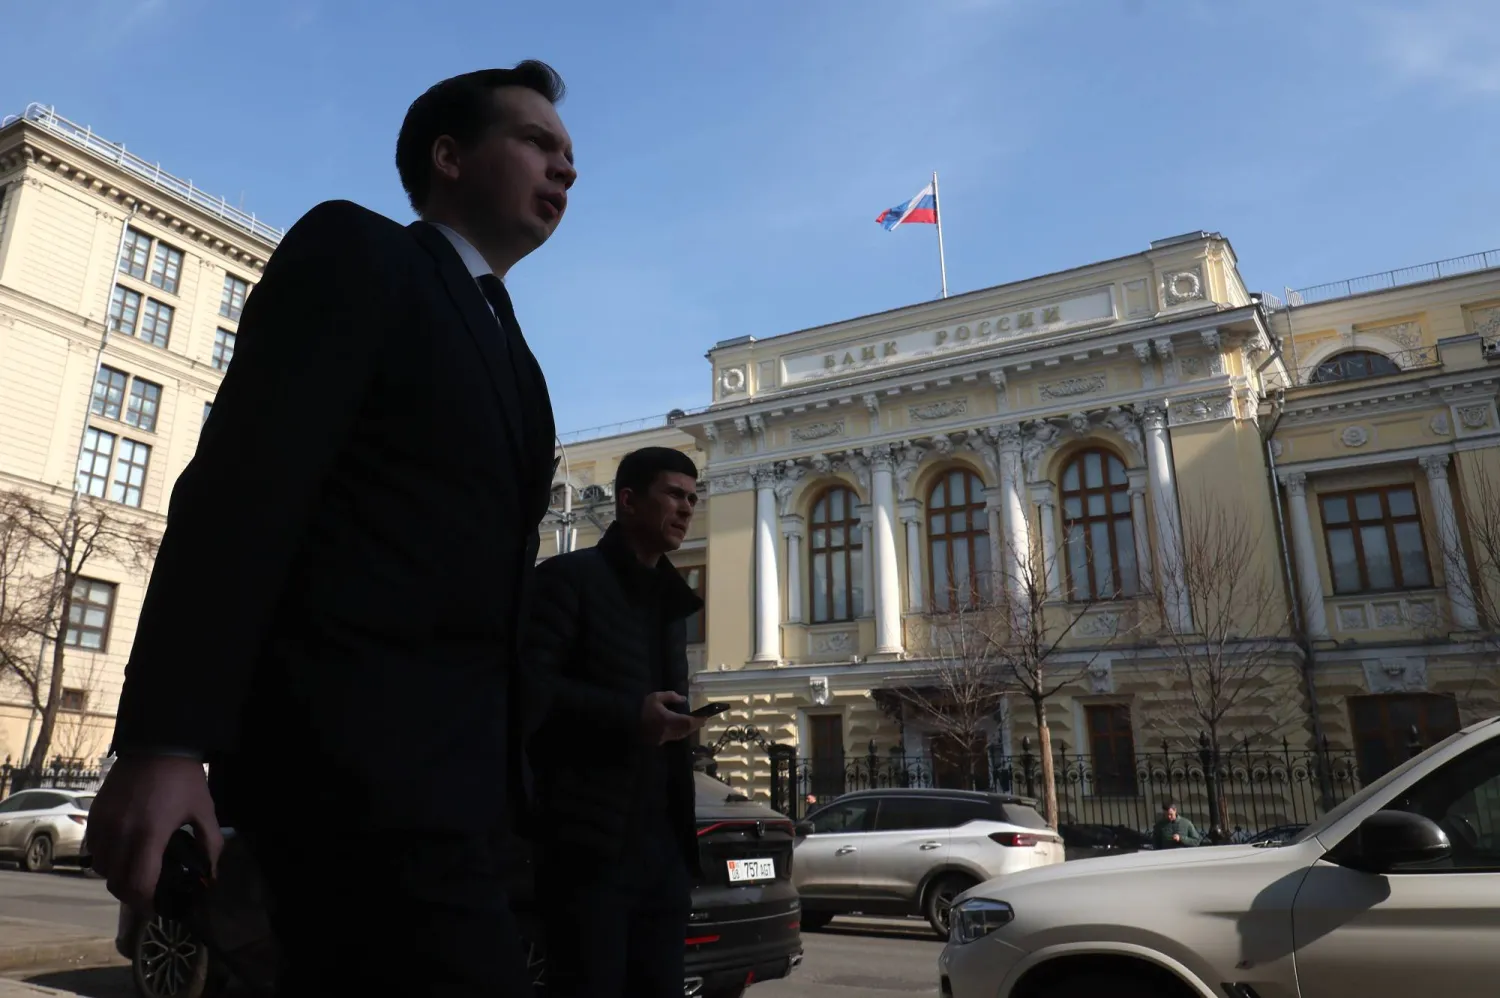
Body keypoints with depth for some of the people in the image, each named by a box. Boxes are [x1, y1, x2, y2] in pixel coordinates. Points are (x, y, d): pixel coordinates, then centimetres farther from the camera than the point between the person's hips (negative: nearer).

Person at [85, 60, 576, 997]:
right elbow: (243, 482, -11)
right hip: (355, 747, -8)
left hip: (449, 760, 8)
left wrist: (508, 758, 16)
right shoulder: (353, 251, 1)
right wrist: (165, 739, -19)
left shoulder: (505, 346, 23)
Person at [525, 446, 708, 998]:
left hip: (663, 843, 7)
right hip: (591, 840, -7)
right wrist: (629, 715, -21)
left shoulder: (672, 601, 22)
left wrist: (675, 721, 8)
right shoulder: (570, 576, -1)